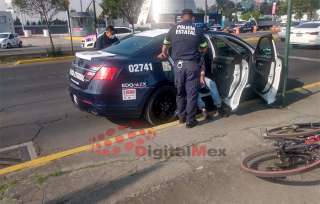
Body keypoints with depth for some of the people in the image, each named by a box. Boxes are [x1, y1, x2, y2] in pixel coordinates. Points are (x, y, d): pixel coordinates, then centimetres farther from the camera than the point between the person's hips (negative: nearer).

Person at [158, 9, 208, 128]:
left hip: (179, 64, 2)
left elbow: (165, 45, 19)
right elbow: (204, 47, 14)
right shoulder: (197, 30, 5)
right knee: (192, 93, 5)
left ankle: (182, 117, 26)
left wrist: (164, 54, 40)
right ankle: (190, 120, 10)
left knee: (180, 92, 15)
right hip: (192, 64, -2)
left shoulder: (174, 28, 8)